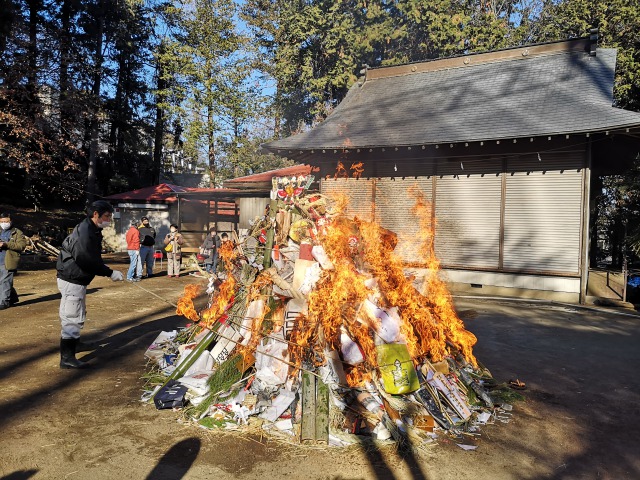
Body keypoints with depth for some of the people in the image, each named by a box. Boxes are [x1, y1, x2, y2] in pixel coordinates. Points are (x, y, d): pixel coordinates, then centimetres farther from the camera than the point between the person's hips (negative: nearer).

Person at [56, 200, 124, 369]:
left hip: (77, 279, 11)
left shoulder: (92, 230, 10)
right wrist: (110, 273, -24)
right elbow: (88, 260, -29)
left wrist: (108, 271, 6)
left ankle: (73, 344, 44)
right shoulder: (84, 231, -23)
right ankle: (67, 358, 1)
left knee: (78, 315, 25)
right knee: (73, 318, -6)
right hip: (72, 280, -11)